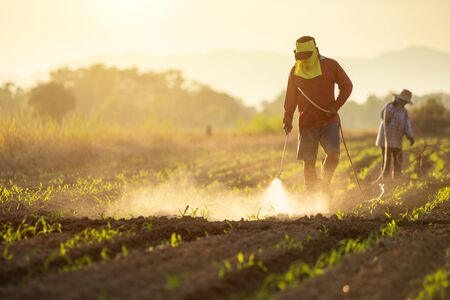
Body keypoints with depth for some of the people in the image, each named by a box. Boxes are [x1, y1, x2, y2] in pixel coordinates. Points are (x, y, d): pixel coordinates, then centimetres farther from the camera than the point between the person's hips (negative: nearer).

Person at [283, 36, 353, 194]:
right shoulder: (295, 71, 4)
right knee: (308, 162, 0)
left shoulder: (330, 65, -3)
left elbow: (347, 85, 4)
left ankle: (325, 184, 6)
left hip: (329, 121, -2)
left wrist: (336, 106, -8)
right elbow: (291, 98, 12)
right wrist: (287, 120, 5)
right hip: (306, 123, 2)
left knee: (333, 154, -18)